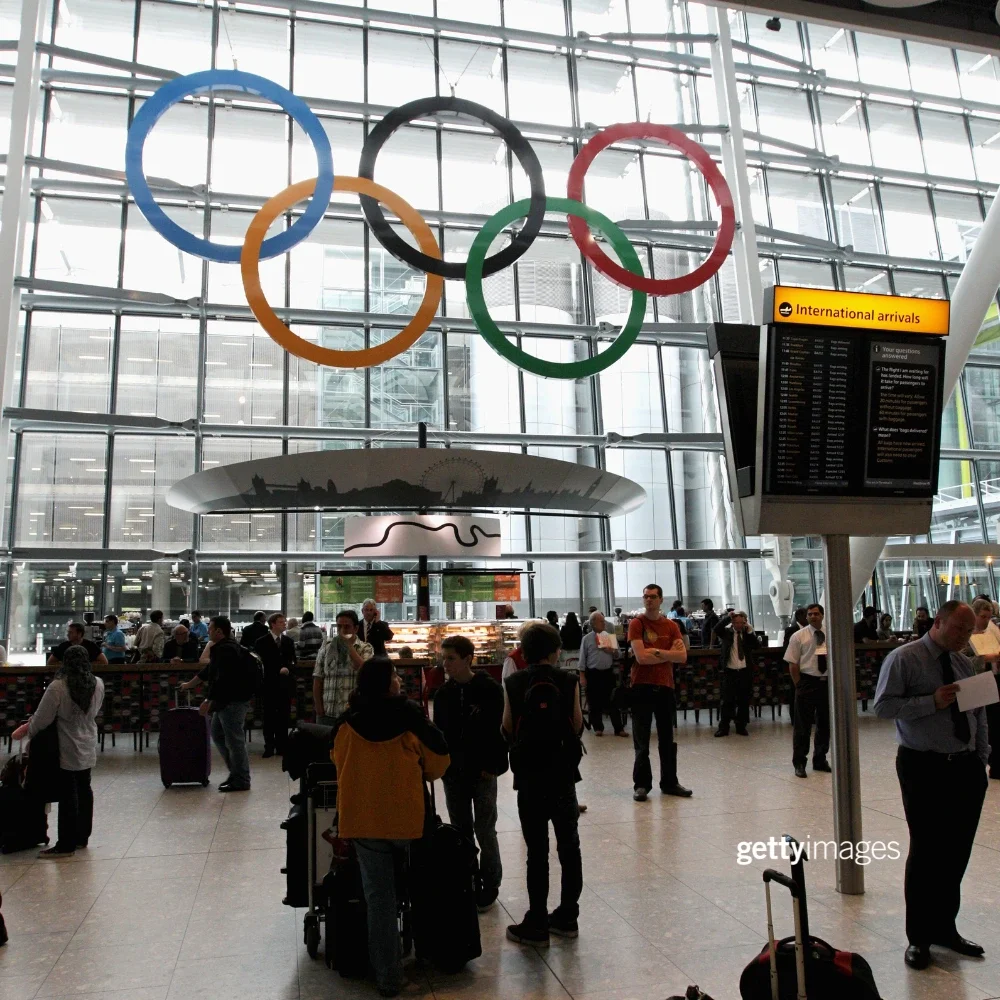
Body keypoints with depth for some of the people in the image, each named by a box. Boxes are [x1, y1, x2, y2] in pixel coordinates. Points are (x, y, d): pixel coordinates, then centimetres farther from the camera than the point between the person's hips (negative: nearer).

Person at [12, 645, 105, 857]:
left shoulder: (58, 687, -21)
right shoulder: (98, 684, -5)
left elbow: (42, 718, -14)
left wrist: (27, 731, 6)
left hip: (67, 750, -5)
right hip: (88, 748, 6)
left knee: (68, 795, 2)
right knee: (84, 790, 17)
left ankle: (66, 845, 10)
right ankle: (82, 837, 28)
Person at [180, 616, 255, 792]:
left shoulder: (226, 650, -20)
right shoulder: (223, 648, 16)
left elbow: (222, 680, -27)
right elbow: (208, 670, 28)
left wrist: (208, 701, -23)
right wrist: (190, 684, 35)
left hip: (233, 702, -11)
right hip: (225, 701, 11)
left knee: (234, 740, -5)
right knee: (218, 735, 18)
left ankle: (241, 781, 4)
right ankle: (236, 773, 25)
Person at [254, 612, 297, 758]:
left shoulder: (288, 641, 10)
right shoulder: (262, 642, -2)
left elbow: (292, 661, 9)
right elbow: (262, 663, -5)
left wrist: (287, 668, -11)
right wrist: (278, 671, -11)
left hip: (285, 684, 3)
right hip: (268, 683, -3)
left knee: (283, 716, 4)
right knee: (269, 716, 2)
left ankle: (282, 746, 10)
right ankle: (269, 747, 8)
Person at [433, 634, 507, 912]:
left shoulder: (490, 690, -11)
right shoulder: (443, 694, 4)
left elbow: (500, 730, -10)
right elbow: (439, 731, 10)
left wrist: (492, 766, -13)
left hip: (482, 773, -5)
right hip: (453, 774, 5)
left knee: (485, 831, 4)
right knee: (460, 831, 13)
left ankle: (489, 887, 20)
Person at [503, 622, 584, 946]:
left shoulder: (513, 683, -7)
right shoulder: (568, 681, -7)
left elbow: (508, 728, -3)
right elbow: (577, 725, -5)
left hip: (528, 774, -1)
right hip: (563, 772, 1)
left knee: (537, 850, 6)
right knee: (569, 845, 15)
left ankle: (536, 925, 12)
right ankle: (567, 917, 25)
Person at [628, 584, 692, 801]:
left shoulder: (671, 625, 8)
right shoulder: (636, 624, -4)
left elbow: (683, 656, -2)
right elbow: (641, 657, -14)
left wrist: (657, 652, -12)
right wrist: (669, 654, -6)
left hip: (665, 686, 4)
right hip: (642, 687, -4)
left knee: (667, 739, 11)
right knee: (641, 740, 1)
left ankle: (669, 782, 20)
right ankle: (641, 784, 7)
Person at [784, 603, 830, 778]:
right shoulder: (799, 637, -5)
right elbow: (792, 664, -5)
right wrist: (799, 685, -8)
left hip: (827, 683, 4)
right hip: (807, 682, -4)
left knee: (825, 723, 14)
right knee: (803, 725, 1)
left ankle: (820, 760, 30)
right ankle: (799, 763, 11)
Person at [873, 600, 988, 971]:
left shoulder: (964, 663, 11)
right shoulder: (903, 659, -8)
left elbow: (979, 715, 16)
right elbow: (883, 706, -14)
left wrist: (981, 760, 8)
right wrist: (932, 702, -22)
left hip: (967, 769, 6)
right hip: (924, 768, -6)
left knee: (957, 852, 12)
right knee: (926, 851, 0)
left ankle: (944, 927, 30)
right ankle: (919, 938, 16)